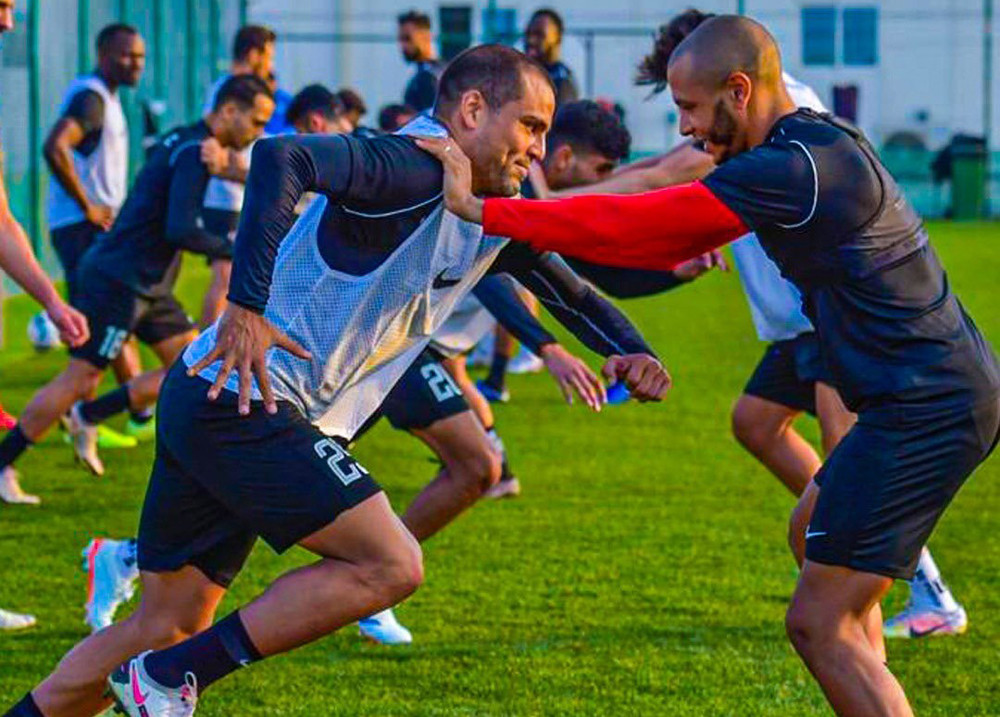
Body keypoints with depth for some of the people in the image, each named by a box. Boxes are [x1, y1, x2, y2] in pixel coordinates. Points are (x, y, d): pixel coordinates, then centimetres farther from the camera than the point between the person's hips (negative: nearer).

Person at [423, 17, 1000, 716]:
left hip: (926, 412, -11)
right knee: (812, 530, 30)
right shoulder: (823, 142, 11)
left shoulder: (790, 172, -21)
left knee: (819, 624, -8)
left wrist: (480, 208, -15)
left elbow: (635, 226, -20)